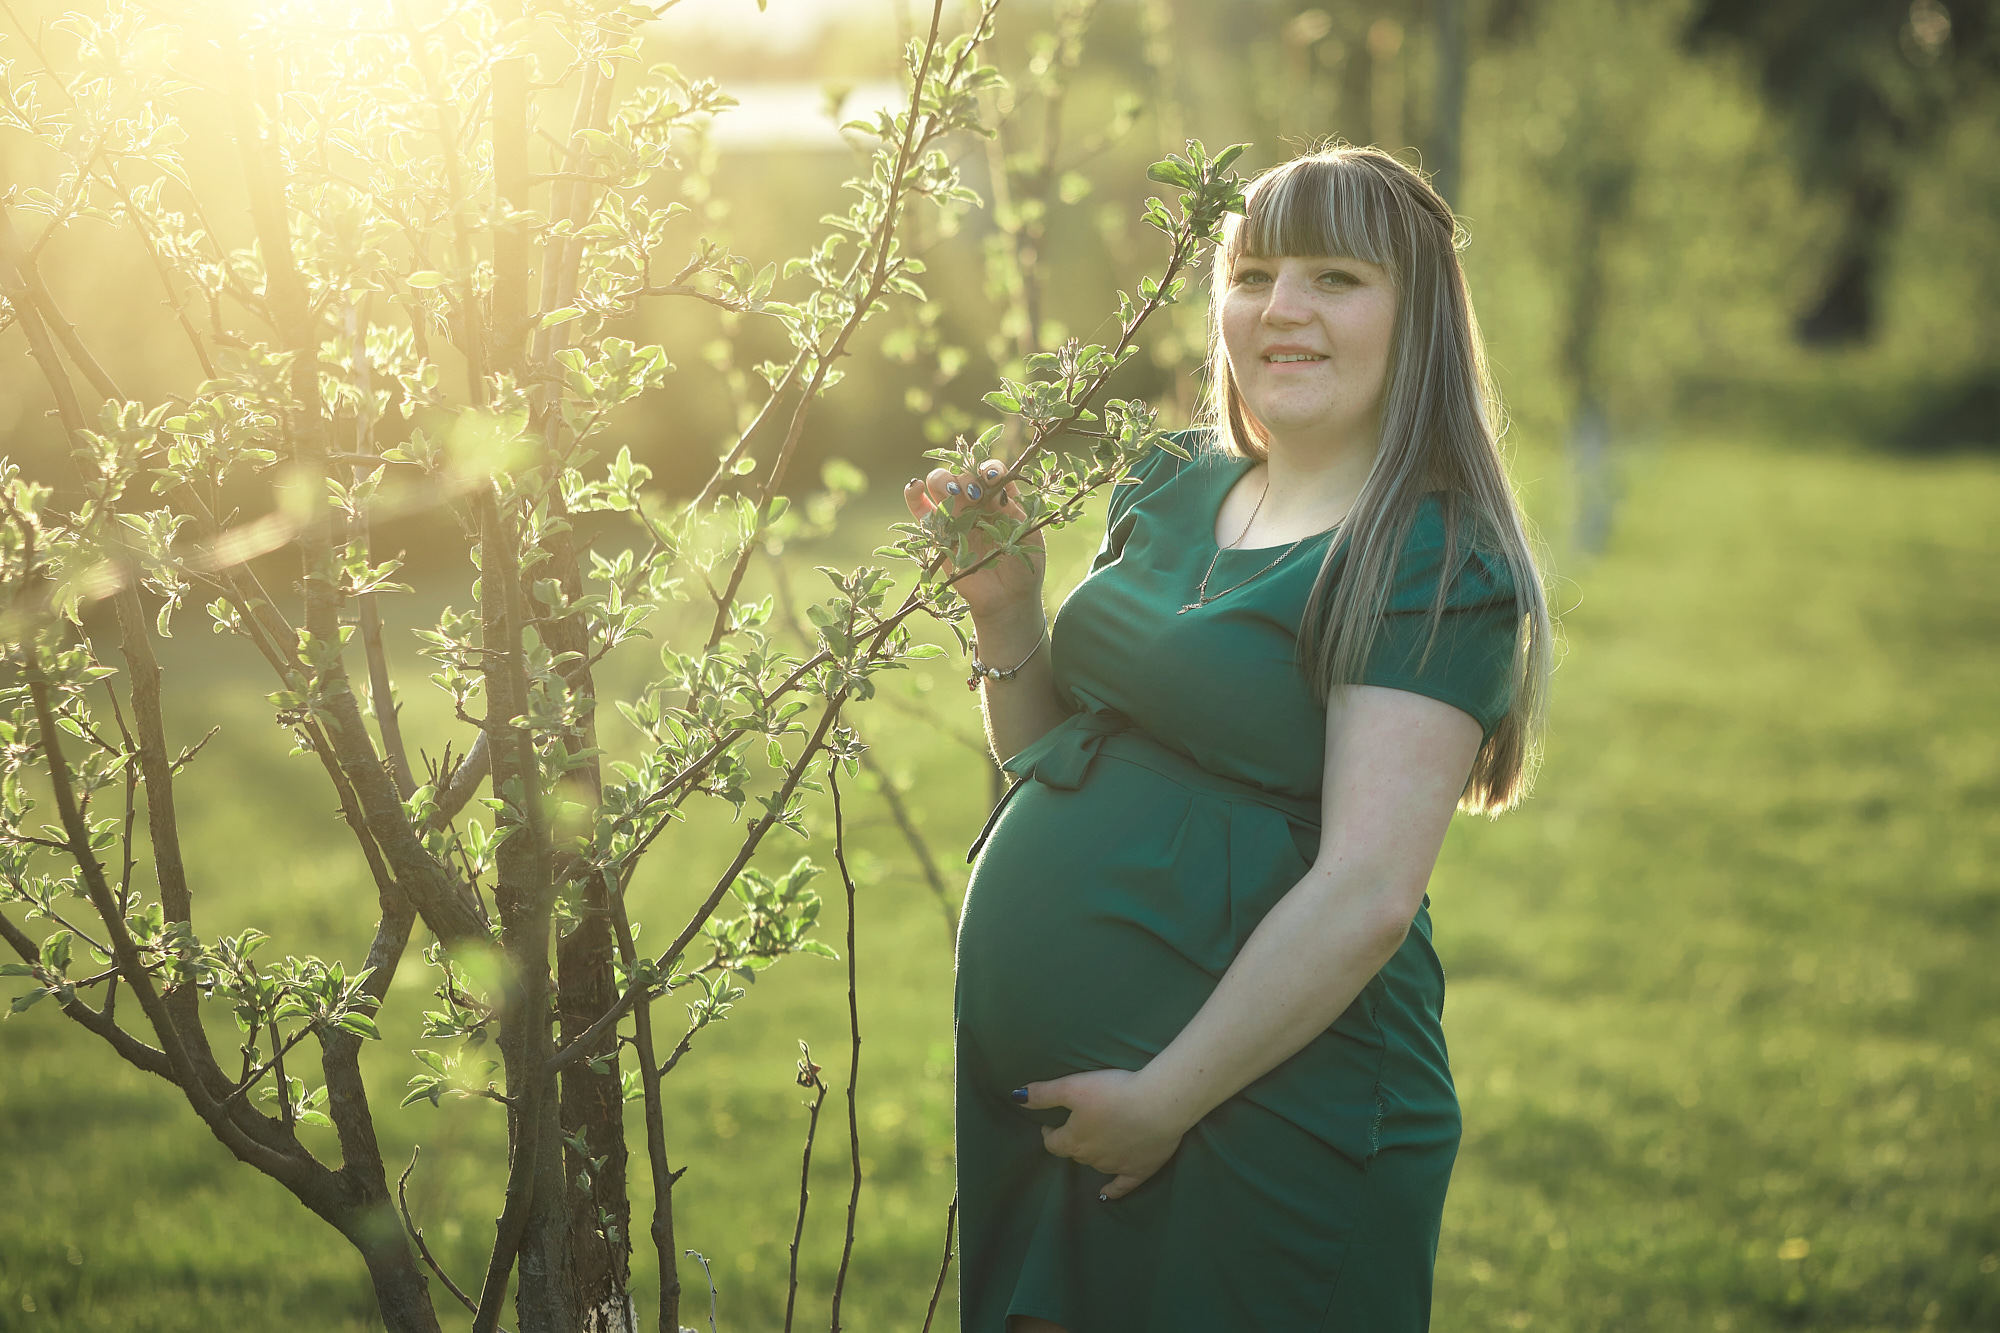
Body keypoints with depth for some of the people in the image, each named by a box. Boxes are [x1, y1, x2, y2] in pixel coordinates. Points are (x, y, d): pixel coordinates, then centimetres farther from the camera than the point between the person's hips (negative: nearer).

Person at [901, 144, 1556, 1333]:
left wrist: (1166, 1099, -19)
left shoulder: (1433, 568, -13)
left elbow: (1367, 896, -20)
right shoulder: (1170, 491, 9)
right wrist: (1008, 609, 0)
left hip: (1263, 1131, -7)